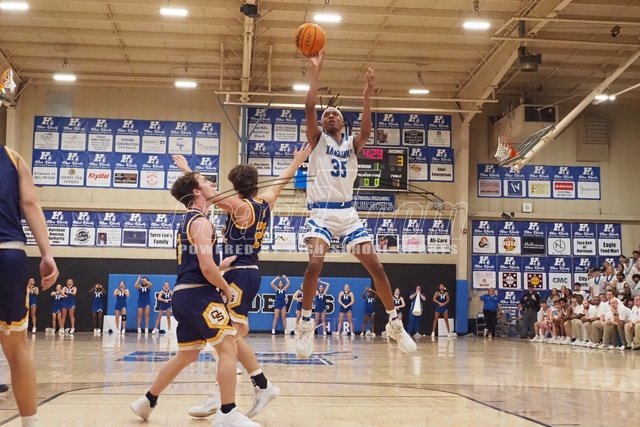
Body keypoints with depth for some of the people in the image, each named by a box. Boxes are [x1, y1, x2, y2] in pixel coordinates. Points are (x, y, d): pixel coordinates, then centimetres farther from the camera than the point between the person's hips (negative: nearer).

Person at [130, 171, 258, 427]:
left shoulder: (187, 221, 19)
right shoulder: (201, 222, -11)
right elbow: (206, 266, -20)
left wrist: (221, 268, 24)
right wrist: (226, 289, -7)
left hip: (184, 294, 10)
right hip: (198, 294, -10)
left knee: (186, 356, 20)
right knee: (228, 349, -10)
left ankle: (147, 402, 29)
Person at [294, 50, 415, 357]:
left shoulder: (351, 145, 14)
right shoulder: (317, 140, 8)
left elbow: (366, 131, -8)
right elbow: (309, 107, -8)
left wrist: (367, 98, -20)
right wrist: (316, 71, -15)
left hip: (348, 212, 3)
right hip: (321, 211, -3)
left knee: (376, 267, -1)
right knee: (314, 265, -22)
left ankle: (395, 323, 10)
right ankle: (305, 325, -10)